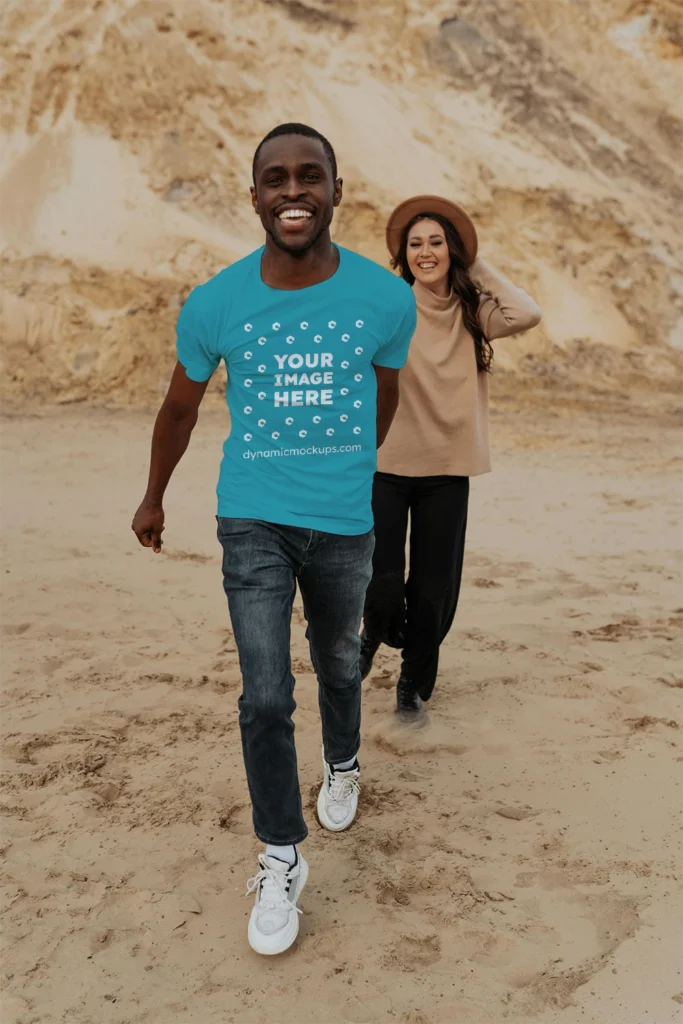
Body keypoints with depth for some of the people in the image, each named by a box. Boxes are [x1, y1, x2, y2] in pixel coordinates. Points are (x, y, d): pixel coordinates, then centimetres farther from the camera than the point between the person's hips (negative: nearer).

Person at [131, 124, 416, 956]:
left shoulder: (385, 298, -9)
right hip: (253, 521, -1)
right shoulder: (215, 304, -10)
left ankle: (342, 765, 52)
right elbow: (180, 407, 7)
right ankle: (280, 861, 14)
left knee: (338, 666, 20)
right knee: (266, 696, -6)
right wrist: (153, 499, 18)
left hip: (345, 524, 2)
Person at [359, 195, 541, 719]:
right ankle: (374, 635, 32)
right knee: (379, 585, -6)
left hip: (448, 471, 2)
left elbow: (527, 314, -14)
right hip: (386, 466, -2)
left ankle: (414, 684, 31)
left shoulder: (472, 313, 3)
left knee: (433, 592, 8)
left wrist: (478, 267, -5)